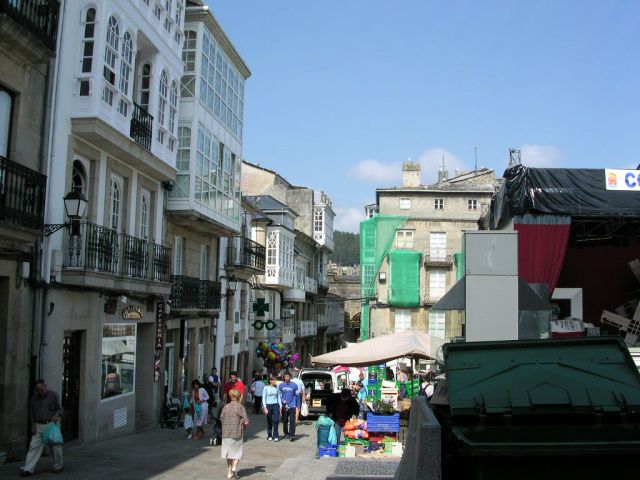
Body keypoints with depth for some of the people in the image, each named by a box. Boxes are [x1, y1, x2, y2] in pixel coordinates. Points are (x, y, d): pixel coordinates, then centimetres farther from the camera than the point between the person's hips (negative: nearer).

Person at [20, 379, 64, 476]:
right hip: (39, 426, 3)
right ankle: (28, 469, -9)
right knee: (34, 446, -7)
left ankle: (58, 466, 20)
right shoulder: (34, 399, 9)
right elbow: (31, 414, 15)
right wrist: (33, 425, 4)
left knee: (55, 446, 3)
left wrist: (56, 415, -19)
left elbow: (60, 409, 2)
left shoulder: (54, 395, -1)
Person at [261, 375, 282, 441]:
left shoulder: (277, 388, 4)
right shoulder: (266, 388, -4)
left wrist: (280, 406, 6)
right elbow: (263, 398, -2)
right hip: (268, 405, -1)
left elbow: (279, 397, 12)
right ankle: (269, 436, 19)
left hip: (275, 405, 2)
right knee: (269, 421, 6)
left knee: (276, 420, -9)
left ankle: (276, 436, -4)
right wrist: (265, 407, -9)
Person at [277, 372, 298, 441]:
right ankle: (286, 434, 24)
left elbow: (297, 396, 6)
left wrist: (298, 406, 4)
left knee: (292, 421, -10)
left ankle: (292, 435, -13)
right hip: (284, 406, 2)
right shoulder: (281, 385, 5)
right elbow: (278, 395, 8)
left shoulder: (294, 385, 1)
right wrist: (282, 400, -12)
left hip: (292, 406, -2)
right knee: (285, 421, 10)